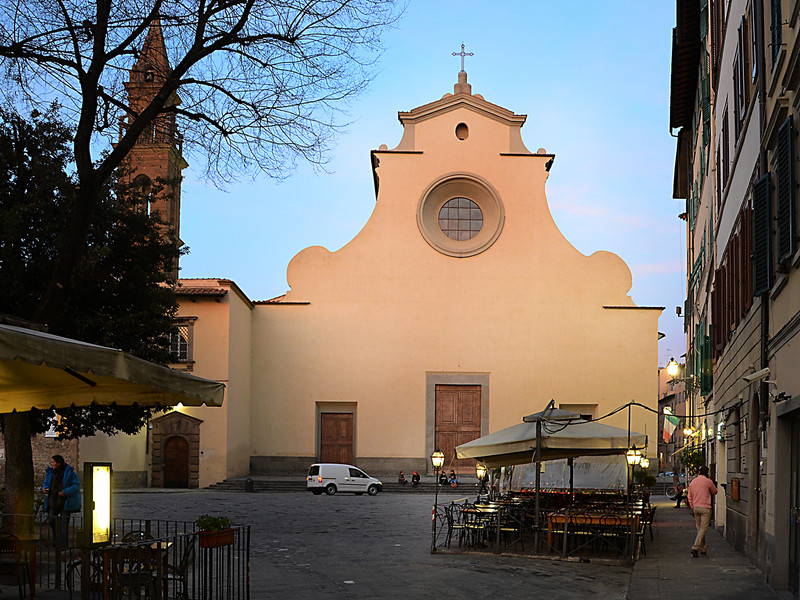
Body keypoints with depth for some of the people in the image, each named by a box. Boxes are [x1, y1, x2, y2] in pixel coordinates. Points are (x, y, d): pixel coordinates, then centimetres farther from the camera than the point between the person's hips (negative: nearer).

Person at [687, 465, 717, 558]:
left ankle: (703, 549, 18)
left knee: (699, 529, 13)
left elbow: (689, 496, 13)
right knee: (703, 529, -4)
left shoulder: (693, 482, 8)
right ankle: (695, 548, -15)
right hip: (705, 508, -6)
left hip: (695, 507, 6)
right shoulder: (708, 481, -8)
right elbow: (714, 492, 8)